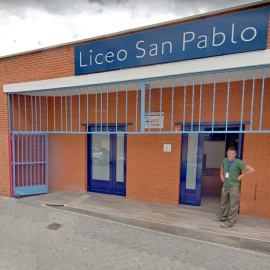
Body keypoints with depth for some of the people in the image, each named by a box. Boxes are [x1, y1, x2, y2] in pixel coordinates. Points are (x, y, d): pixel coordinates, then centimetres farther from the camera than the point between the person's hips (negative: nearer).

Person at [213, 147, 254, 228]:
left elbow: (251, 170, -20)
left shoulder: (238, 162, -16)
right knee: (224, 202, 19)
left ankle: (230, 222, 12)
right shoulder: (225, 160, 2)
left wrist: (241, 176, -15)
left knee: (233, 205, 2)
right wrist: (221, 175, 13)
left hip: (234, 186, -6)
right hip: (225, 185, 7)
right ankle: (222, 217, 35)